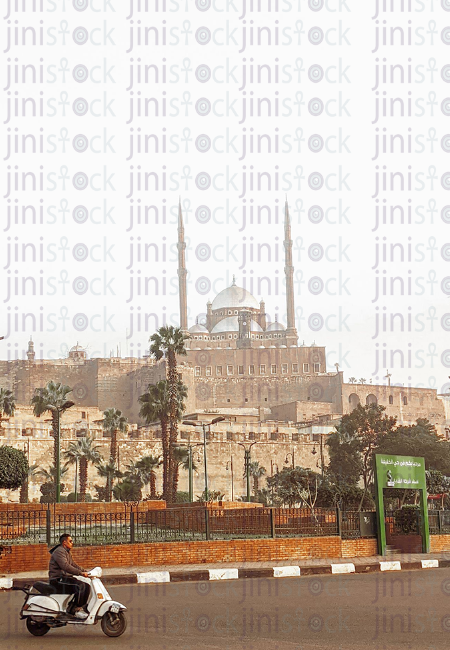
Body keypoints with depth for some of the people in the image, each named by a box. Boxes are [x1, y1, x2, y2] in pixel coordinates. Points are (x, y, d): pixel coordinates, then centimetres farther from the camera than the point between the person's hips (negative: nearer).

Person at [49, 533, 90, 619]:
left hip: (65, 578, 10)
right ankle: (75, 609, -20)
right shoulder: (59, 551, -13)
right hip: (58, 579, -10)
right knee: (80, 586, -26)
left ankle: (83, 608, 3)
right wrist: (81, 573, -29)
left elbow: (74, 565, 24)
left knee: (86, 586, 2)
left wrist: (86, 571, 9)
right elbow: (66, 566, -26)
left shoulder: (67, 552, 21)